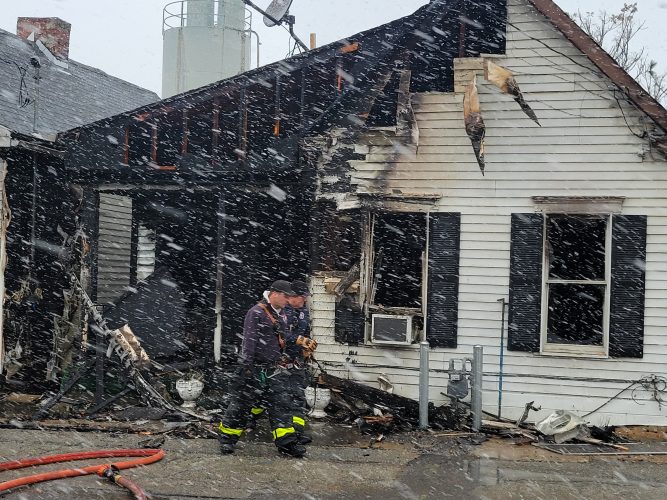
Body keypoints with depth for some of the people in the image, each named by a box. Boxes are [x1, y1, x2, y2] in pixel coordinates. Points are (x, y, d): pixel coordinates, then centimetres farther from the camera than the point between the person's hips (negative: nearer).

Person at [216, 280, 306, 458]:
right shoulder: (256, 312, -11)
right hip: (255, 367, -7)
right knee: (242, 402, 1)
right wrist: (246, 365, -19)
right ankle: (227, 437, 13)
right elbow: (249, 341, -15)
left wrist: (284, 362, 24)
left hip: (275, 368, 7)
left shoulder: (281, 315, 15)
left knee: (282, 402, 1)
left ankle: (286, 441, 2)